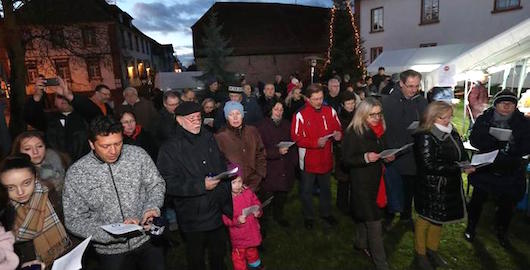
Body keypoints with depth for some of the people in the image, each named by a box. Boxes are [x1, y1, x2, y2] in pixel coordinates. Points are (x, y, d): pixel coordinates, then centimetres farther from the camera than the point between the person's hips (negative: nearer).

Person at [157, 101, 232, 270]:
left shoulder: (208, 139, 3)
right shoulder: (170, 149, -13)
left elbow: (223, 169, 8)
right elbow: (169, 184, -19)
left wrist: (227, 204, 5)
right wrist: (201, 185, -25)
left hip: (218, 212, 5)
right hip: (192, 218, -5)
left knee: (219, 253, 25)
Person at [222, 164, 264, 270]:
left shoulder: (248, 192, -11)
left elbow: (257, 203, 4)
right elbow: (225, 218, -17)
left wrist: (258, 211, -15)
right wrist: (236, 221, -32)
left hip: (252, 229, 4)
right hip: (238, 234, -4)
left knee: (252, 249, 29)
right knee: (239, 253, 13)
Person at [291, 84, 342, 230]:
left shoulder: (330, 111, -3)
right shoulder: (300, 115, -16)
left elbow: (338, 129, 7)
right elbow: (296, 138, -16)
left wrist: (338, 134, -17)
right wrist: (315, 142, -25)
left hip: (326, 158, 4)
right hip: (308, 160, -3)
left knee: (326, 188, 23)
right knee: (306, 190, 13)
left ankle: (326, 213, 45)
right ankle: (308, 216, 35)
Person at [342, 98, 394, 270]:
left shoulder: (381, 129, 4)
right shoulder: (353, 132, -16)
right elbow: (346, 160, -15)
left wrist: (388, 157, -3)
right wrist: (365, 158, -29)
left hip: (377, 179, 7)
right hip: (362, 181, -7)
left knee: (365, 216, 23)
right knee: (374, 222, -2)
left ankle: (361, 243, 45)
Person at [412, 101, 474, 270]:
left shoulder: (451, 132, 4)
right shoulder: (425, 137, -21)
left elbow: (462, 153, 16)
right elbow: (430, 165, -25)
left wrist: (467, 164, -4)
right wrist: (460, 169, -24)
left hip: (450, 186, 8)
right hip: (431, 188, -8)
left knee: (438, 219, 21)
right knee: (425, 218, 10)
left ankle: (432, 250, 42)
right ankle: (420, 254, 31)